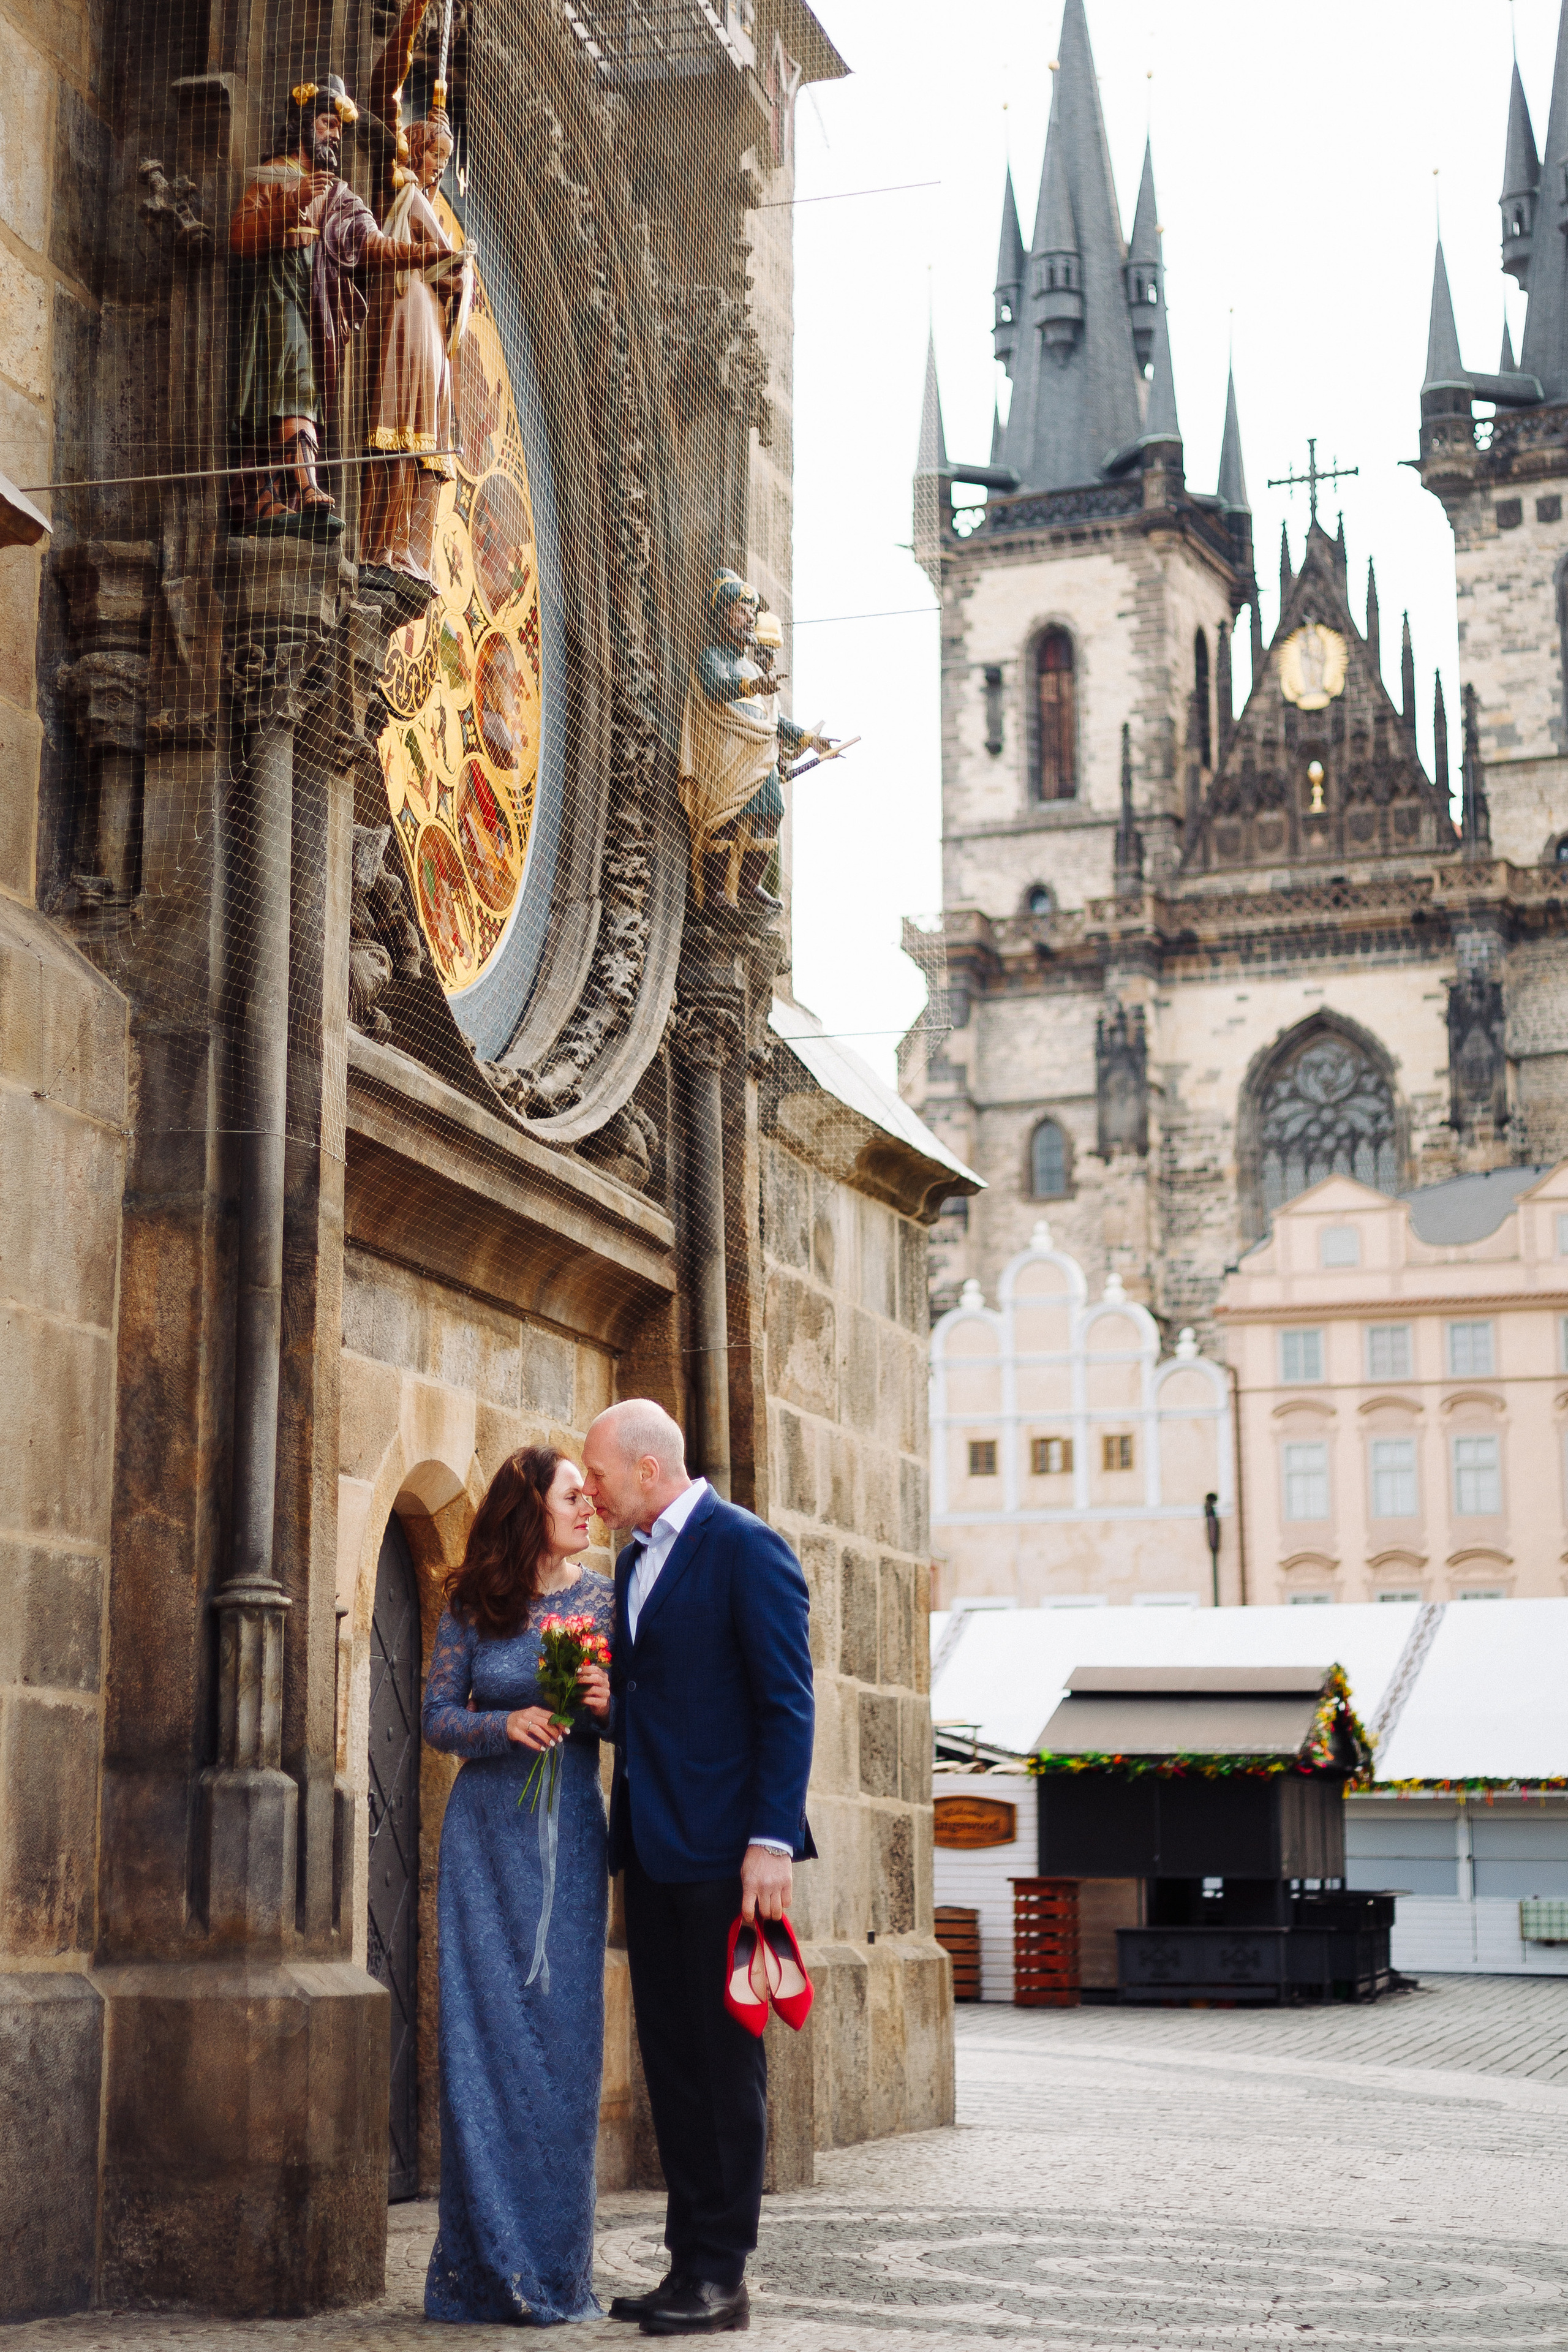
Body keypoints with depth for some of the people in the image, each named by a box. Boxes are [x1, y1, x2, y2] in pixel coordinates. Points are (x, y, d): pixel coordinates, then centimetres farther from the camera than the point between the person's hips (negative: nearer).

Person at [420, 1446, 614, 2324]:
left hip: (571, 1834, 0)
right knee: (483, 2032, -1)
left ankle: (555, 2271, 7)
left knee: (564, 2036, -2)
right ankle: (484, 2269, 7)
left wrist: (610, 1704, -16)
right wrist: (508, 1725, -15)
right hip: (487, 1831, 0)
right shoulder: (473, 1606, 3)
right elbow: (437, 1715, 3)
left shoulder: (604, 1599, 4)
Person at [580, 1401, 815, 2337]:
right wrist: (605, 1705, 2)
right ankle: (690, 2258, 15)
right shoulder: (636, 1561, 17)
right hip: (653, 1847, 8)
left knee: (725, 2058, -2)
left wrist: (773, 1840, -19)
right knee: (671, 2058, 9)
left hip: (723, 1848, -8)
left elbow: (787, 1703, -13)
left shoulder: (747, 1549, -9)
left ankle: (722, 2273, 4)